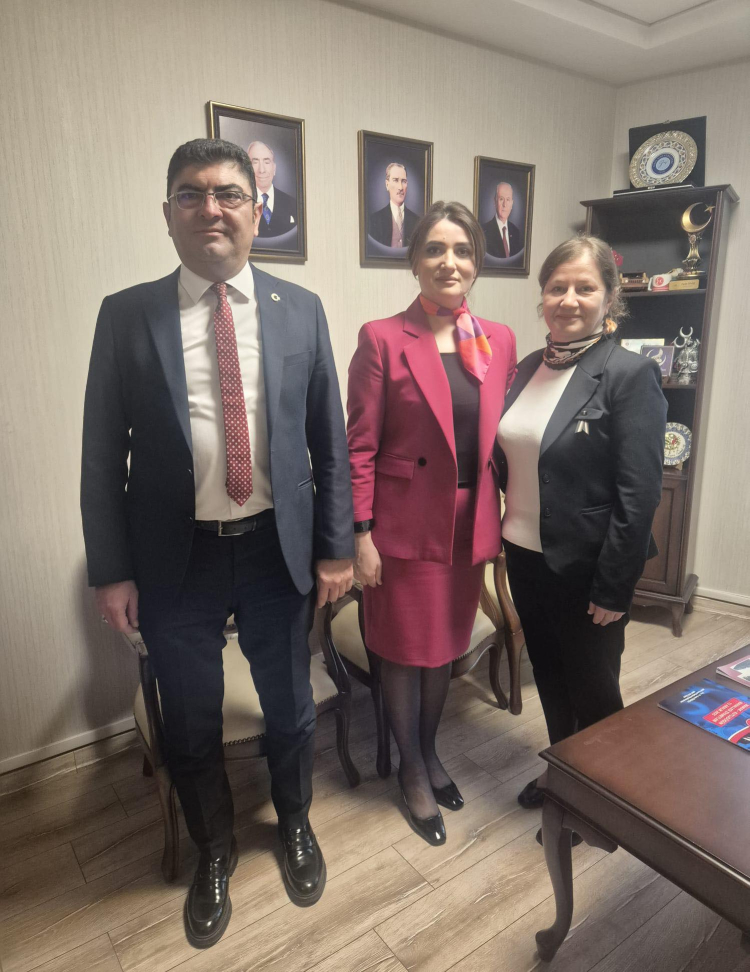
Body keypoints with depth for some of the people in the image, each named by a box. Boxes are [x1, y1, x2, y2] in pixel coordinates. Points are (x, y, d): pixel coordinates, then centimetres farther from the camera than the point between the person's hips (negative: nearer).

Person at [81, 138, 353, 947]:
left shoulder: (300, 310, 1)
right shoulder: (127, 315, -2)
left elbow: (329, 441, 2)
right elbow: (102, 455, -1)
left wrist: (335, 548, 1)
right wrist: (110, 570, -3)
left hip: (279, 549, 1)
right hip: (176, 558, 0)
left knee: (289, 707, 19)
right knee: (191, 724, 17)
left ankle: (295, 825, 51)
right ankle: (213, 851, 47)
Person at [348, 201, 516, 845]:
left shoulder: (499, 341, 4)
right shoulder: (382, 339, -9)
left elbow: (504, 439, 9)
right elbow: (360, 447, -10)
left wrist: (503, 521, 7)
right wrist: (361, 537, -11)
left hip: (470, 525, 5)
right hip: (405, 525, -4)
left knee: (446, 648, 20)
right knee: (405, 652, 12)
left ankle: (430, 753, 45)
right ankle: (413, 770, 36)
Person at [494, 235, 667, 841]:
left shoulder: (630, 375, -14)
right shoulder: (529, 368, 5)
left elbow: (639, 495, -17)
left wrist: (614, 588, -16)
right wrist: (507, 540, 7)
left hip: (584, 570, -6)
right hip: (526, 558, 6)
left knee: (593, 690, 14)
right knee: (550, 678, 22)